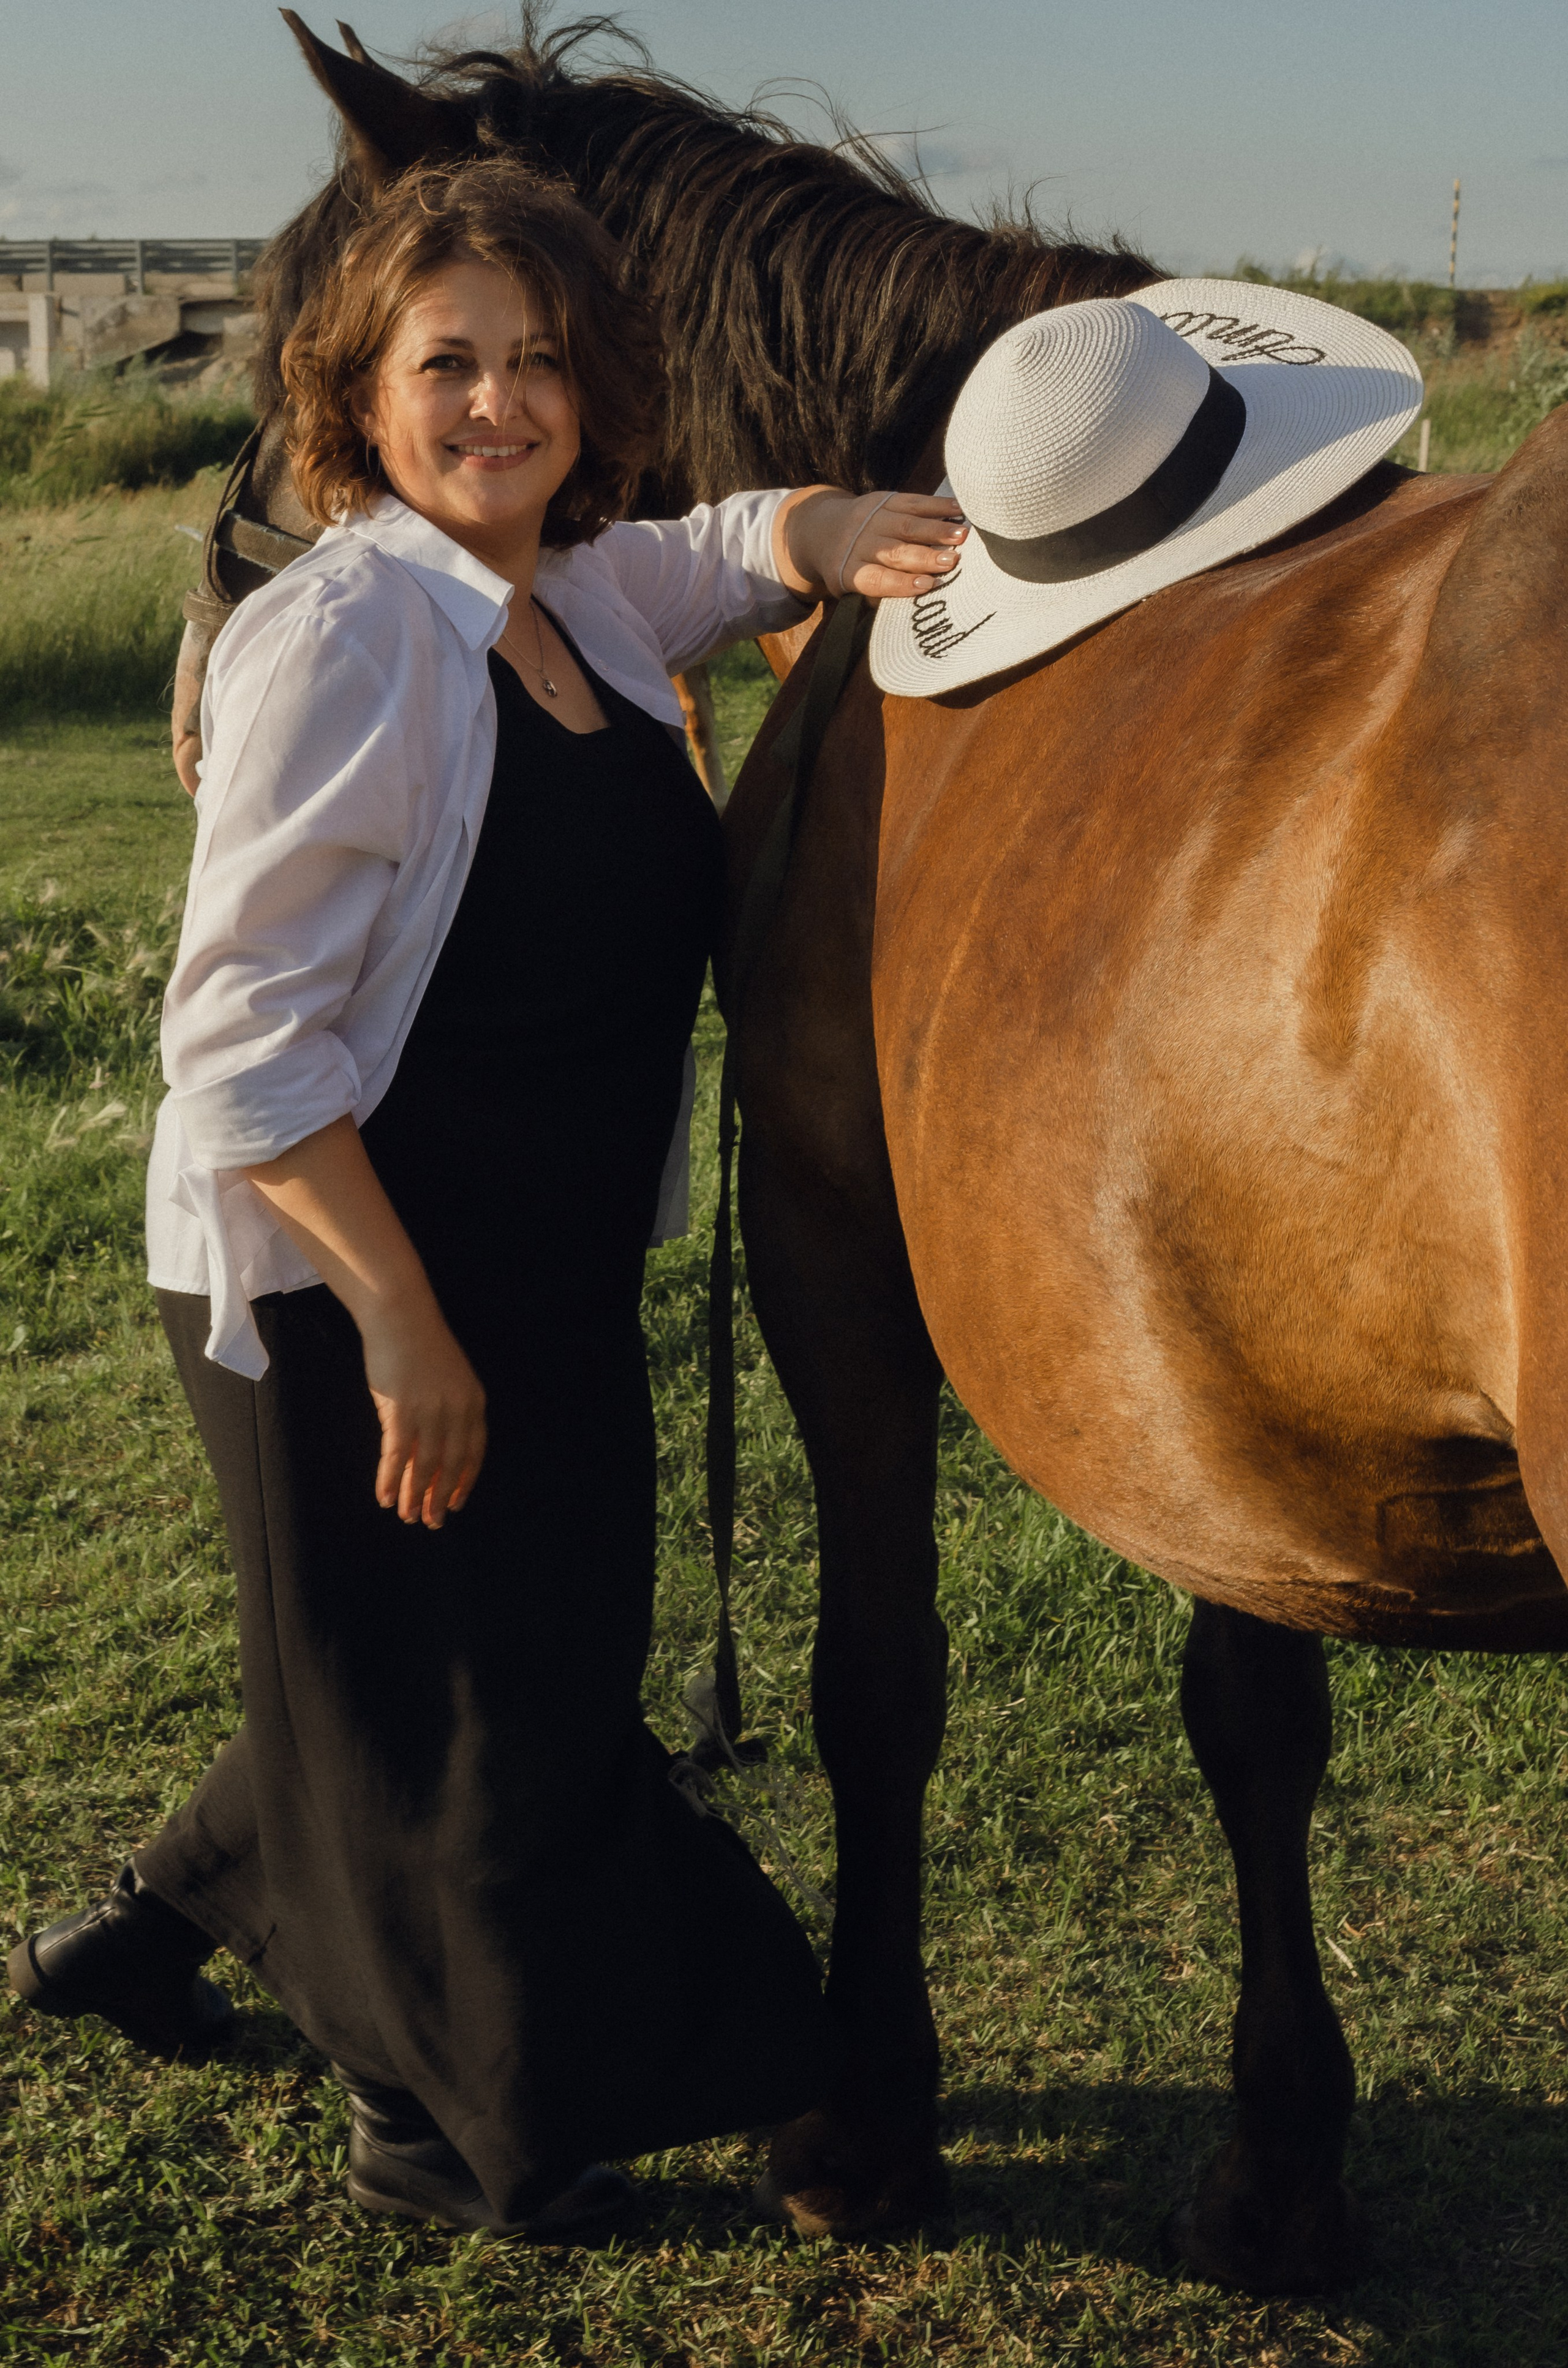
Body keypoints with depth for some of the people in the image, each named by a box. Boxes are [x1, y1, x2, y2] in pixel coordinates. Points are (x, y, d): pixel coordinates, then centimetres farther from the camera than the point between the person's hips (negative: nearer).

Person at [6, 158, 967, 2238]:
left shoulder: (589, 593, 4)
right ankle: (454, 2125, 36)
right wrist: (402, 1327, -24)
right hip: (343, 1290, -9)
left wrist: (840, 537, 0)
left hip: (550, 1273, 9)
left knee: (534, 1655, 23)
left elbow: (729, 555, 25)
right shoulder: (343, 632, -20)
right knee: (431, 1690, 10)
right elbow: (246, 1041, -22)